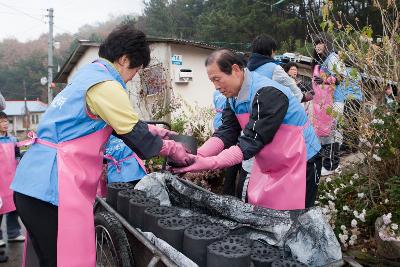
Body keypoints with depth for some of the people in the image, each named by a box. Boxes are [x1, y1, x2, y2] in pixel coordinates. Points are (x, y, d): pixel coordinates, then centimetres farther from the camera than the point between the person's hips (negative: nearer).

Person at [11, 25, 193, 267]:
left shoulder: (87, 74, 17)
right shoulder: (106, 86, -13)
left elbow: (120, 123, 28)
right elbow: (139, 138, -8)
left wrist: (149, 129, 28)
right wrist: (171, 148, 7)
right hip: (53, 188, -10)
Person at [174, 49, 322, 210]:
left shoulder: (268, 93, -27)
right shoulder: (233, 96, 0)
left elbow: (251, 142, -31)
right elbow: (226, 134, -8)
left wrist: (207, 163, -35)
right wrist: (195, 157, -24)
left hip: (299, 165, -7)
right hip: (268, 167, 8)